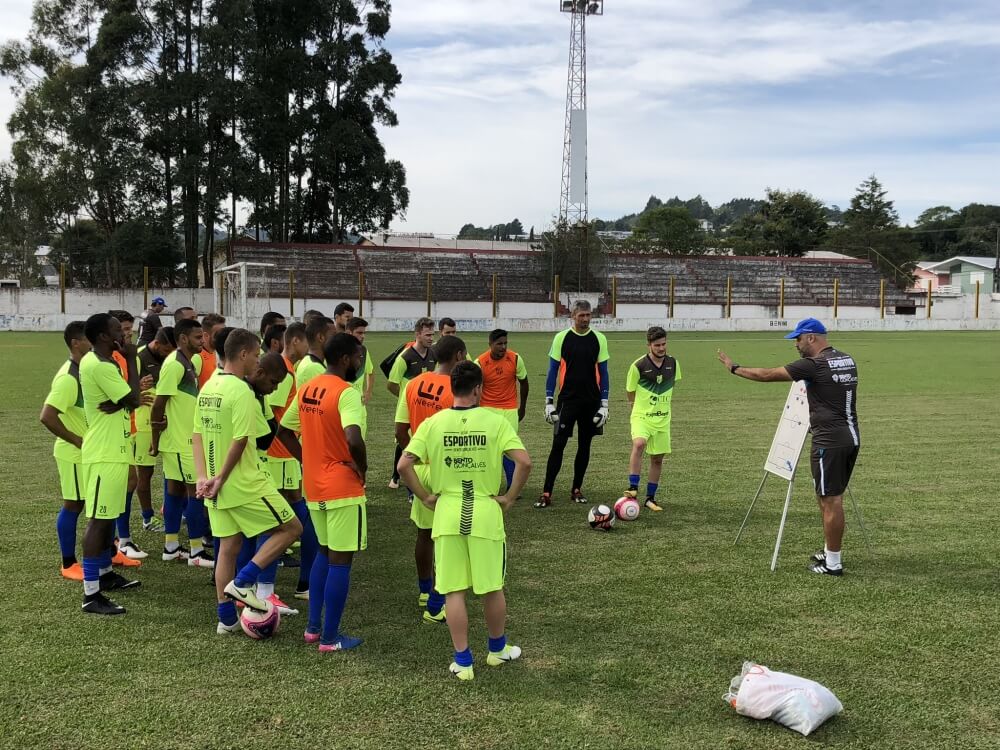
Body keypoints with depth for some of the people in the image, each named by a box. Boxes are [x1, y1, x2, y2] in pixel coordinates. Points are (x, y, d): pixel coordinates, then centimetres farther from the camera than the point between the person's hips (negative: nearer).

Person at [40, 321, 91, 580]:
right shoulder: (68, 377, -22)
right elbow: (47, 416, -27)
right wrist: (77, 440, -20)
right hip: (75, 453, -9)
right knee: (73, 505, 2)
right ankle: (69, 564, 13)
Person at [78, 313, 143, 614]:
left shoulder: (100, 362, 12)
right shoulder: (99, 366, -20)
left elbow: (124, 400, 9)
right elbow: (133, 400, -18)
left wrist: (117, 403, -15)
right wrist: (131, 360, -9)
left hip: (113, 450, 10)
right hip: (106, 454, -10)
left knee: (110, 516, 20)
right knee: (99, 519, -9)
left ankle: (104, 573, 34)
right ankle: (91, 594, -7)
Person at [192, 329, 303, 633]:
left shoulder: (208, 387, 9)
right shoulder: (241, 390, -18)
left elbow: (197, 435, 9)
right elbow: (240, 441, -22)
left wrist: (203, 476, 3)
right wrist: (220, 479, -12)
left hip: (218, 486, 9)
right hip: (245, 484, -9)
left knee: (229, 546, 15)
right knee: (291, 528, 4)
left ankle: (226, 619, 20)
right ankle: (243, 581, -2)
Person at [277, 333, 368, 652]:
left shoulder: (306, 390, 7)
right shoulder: (346, 393, -19)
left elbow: (283, 431, 15)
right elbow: (354, 440, -32)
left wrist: (307, 460, 14)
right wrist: (362, 468, -15)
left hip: (314, 486, 8)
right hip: (343, 489, -8)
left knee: (324, 552, 22)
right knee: (341, 560, 2)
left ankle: (313, 627, 27)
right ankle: (329, 638, 9)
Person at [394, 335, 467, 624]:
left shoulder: (413, 384, 1)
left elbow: (400, 432, 5)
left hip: (420, 468, 7)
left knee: (424, 532, 20)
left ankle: (425, 591, 37)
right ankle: (435, 606, 6)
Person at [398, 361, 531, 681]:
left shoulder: (433, 423, -2)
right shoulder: (495, 421, -6)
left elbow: (403, 465, -8)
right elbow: (524, 462, -15)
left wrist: (425, 497, 3)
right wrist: (510, 497, -3)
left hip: (447, 515, 1)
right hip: (486, 514, -1)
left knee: (453, 591, 8)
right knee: (491, 587, 16)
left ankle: (463, 661, 13)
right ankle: (498, 648, 34)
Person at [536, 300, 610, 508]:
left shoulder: (599, 339, 3)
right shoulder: (561, 338, -1)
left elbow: (603, 373, 5)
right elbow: (553, 371, 2)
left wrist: (604, 403, -1)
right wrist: (549, 401, -3)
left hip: (591, 401, 2)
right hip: (567, 400, -2)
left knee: (584, 446, 9)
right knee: (558, 445, -7)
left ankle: (576, 490, 21)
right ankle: (546, 493, -5)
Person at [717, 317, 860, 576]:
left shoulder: (813, 365, -14)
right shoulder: (848, 360, 11)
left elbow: (767, 375, -10)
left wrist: (734, 367, 3)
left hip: (829, 441, -9)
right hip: (851, 438, 9)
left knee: (830, 501, -2)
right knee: (829, 498, 18)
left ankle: (832, 563, 4)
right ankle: (829, 552, 27)